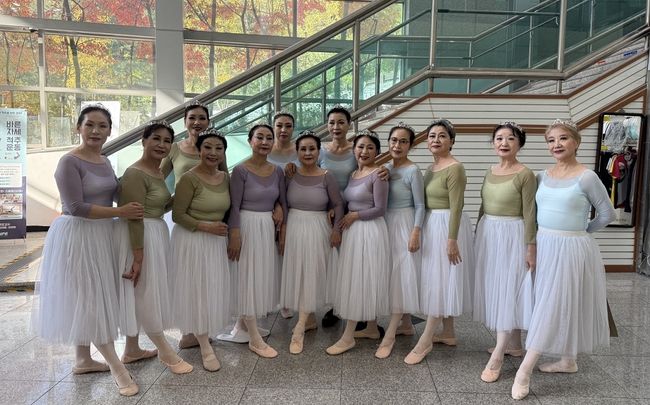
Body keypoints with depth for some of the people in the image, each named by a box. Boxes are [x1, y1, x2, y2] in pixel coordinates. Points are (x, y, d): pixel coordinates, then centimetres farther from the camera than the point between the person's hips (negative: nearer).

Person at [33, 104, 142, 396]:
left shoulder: (104, 161, 9)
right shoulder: (69, 162, -15)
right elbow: (76, 208, -21)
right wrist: (120, 212, -17)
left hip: (100, 235, 8)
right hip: (77, 236, -8)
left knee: (93, 298, 15)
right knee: (88, 299, -1)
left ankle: (83, 360, 29)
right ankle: (115, 365, 5)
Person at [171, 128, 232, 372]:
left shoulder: (225, 178, 3)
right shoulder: (189, 179, -17)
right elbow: (178, 215, -15)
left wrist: (226, 231, 4)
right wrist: (206, 227, -21)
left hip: (217, 241, 7)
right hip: (192, 240, -7)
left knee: (213, 289, 14)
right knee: (197, 290, 1)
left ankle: (192, 333, 36)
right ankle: (205, 347, 12)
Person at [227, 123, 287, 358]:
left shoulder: (277, 171, 5)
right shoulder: (241, 170, -11)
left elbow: (283, 203, 10)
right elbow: (234, 207, -13)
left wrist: (283, 232, 7)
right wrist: (235, 237, -16)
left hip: (269, 228, 6)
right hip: (247, 226, -6)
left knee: (263, 275, 13)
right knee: (248, 277, -2)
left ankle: (246, 323, 32)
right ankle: (255, 339, 3)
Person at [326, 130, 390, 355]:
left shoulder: (377, 174, -12)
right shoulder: (353, 174, 12)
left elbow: (380, 209, -16)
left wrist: (354, 216, -11)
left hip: (370, 231, -8)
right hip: (352, 231, 9)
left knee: (359, 280, -4)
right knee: (354, 280, 13)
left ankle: (348, 336, 2)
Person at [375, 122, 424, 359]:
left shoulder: (412, 171, -11)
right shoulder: (385, 168, 8)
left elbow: (419, 205, -13)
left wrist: (415, 234, -18)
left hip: (404, 225, -7)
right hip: (387, 223, 7)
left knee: (402, 275, -5)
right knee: (393, 276, 14)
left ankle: (389, 335, -3)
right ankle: (406, 324, 28)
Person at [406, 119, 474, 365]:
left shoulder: (454, 168, -15)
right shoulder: (431, 168, 11)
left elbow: (456, 207, -19)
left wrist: (452, 239, -22)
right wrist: (418, 231, 11)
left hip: (447, 226, -9)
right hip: (431, 225, 9)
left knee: (440, 281, -3)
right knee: (436, 280, 14)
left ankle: (425, 340, 2)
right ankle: (448, 333, 26)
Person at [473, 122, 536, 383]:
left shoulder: (525, 175, -12)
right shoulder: (490, 172, 8)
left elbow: (529, 215, -12)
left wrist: (531, 247, -13)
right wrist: (477, 236, 16)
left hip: (511, 236, -7)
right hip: (488, 234, 7)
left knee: (507, 291, -3)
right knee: (494, 289, 13)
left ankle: (496, 358, 0)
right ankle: (513, 344, 28)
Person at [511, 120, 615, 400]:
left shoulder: (586, 177, -12)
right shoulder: (543, 177, 5)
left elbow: (607, 214, -3)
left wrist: (581, 231, 6)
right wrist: (546, 236, 3)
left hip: (572, 249, -6)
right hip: (545, 246, 6)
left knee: (555, 306, -4)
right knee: (552, 306, 13)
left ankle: (524, 371, -4)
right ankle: (568, 361, 29)